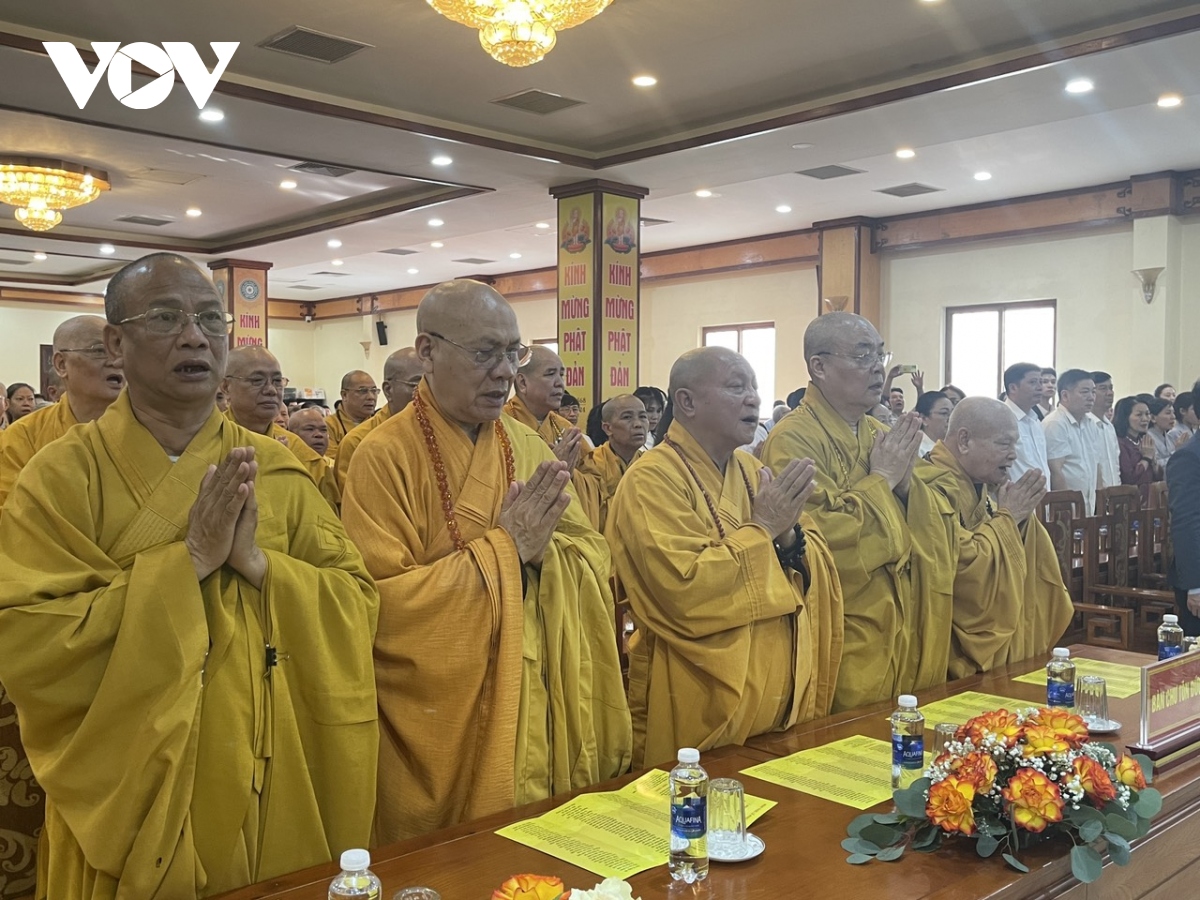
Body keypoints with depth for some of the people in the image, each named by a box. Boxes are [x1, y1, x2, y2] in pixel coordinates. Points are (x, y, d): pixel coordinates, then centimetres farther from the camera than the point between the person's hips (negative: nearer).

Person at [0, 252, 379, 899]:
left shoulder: (276, 470, 0)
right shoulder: (64, 475, -9)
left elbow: (359, 602, -3)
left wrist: (257, 562, -20)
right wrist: (187, 561, -23)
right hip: (132, 799, -2)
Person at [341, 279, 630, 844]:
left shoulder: (531, 450, 4)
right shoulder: (385, 458, -13)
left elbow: (594, 560, 1)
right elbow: (383, 601, -20)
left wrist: (540, 549, -19)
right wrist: (504, 550, -19)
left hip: (539, 713, 5)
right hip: (440, 721, -5)